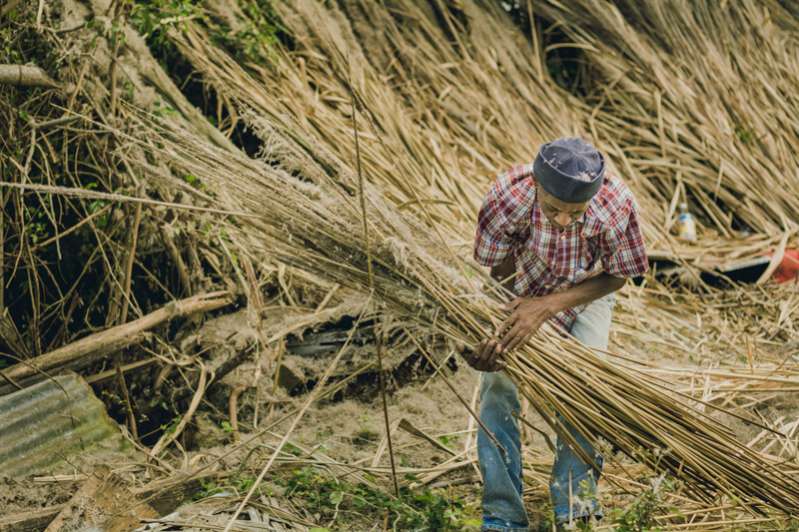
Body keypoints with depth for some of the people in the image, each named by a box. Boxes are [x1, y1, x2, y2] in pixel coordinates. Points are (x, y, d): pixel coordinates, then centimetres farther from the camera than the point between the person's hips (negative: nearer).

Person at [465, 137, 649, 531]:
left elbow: (616, 276, -19)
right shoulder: (508, 196, -38)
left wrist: (549, 305, -32)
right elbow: (496, 273, -22)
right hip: (519, 292, 0)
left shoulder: (616, 205, -37)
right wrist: (491, 332, -39)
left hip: (585, 292, 0)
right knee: (498, 385, -11)